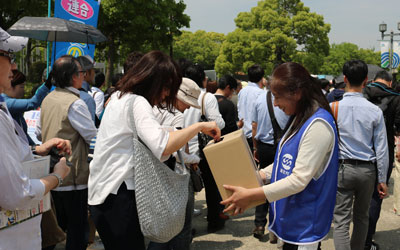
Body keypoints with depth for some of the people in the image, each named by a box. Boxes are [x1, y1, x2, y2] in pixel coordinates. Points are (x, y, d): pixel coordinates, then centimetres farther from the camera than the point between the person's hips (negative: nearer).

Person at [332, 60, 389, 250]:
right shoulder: (375, 111, -5)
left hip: (342, 168, -2)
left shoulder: (333, 108, -9)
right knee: (362, 216, 20)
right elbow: (381, 148, -1)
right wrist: (382, 180, 8)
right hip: (367, 170, 2)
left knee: (341, 220, 0)